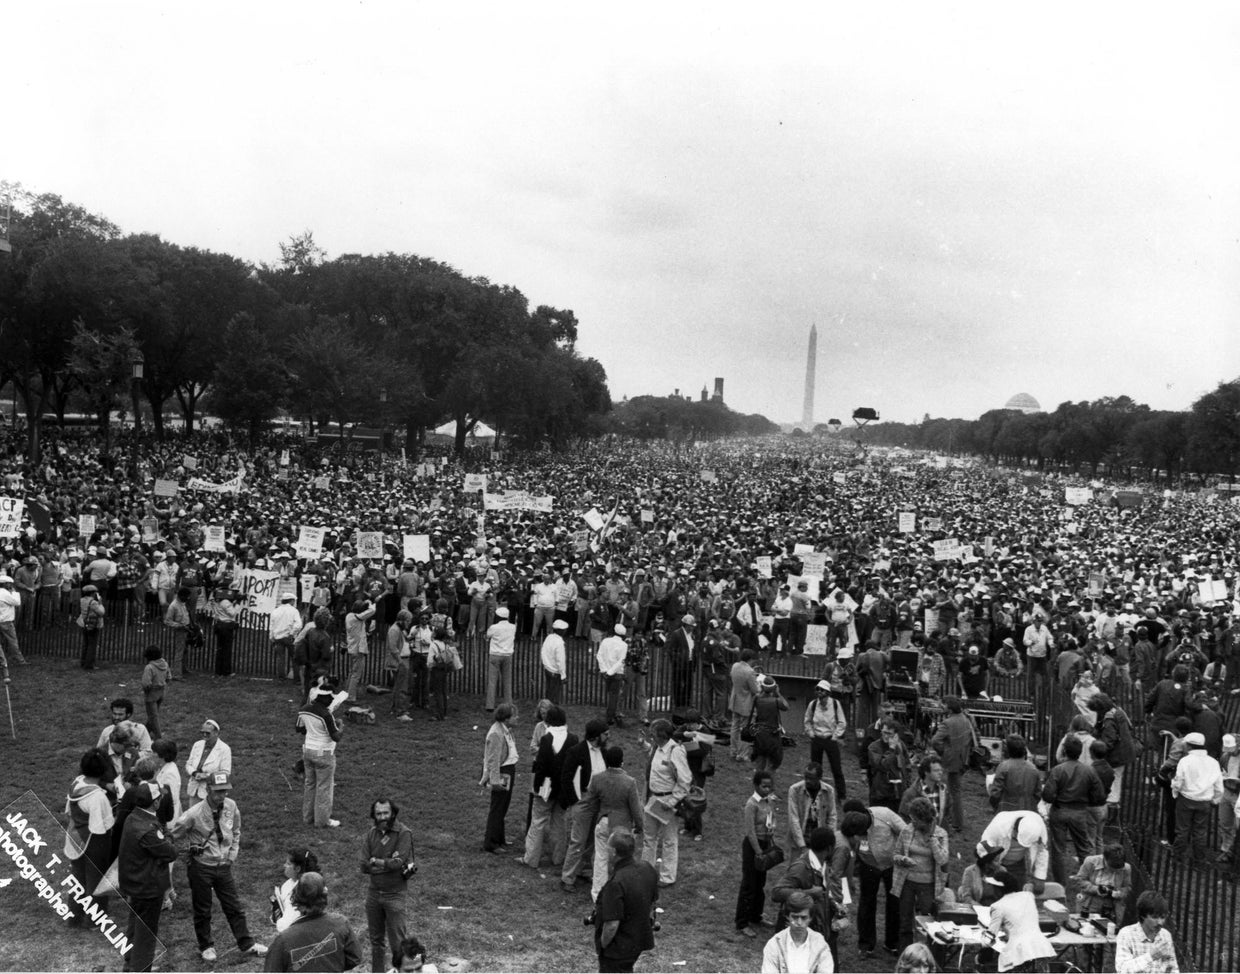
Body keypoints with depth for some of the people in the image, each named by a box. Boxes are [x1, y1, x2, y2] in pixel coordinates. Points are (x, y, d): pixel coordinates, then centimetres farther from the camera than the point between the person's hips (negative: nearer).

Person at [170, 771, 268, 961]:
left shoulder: (231, 807, -10)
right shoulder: (194, 814, -24)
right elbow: (175, 834, -10)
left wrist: (233, 853, 3)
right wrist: (194, 843, -10)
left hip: (224, 865, 3)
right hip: (201, 867, -3)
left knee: (234, 907, 13)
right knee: (202, 910, 13)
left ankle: (246, 944, 26)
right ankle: (207, 946, 33)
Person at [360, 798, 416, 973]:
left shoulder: (404, 833, -14)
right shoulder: (371, 834, 0)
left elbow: (398, 863, -22)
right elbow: (364, 867, -6)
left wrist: (376, 862, -10)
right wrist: (388, 863, -16)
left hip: (394, 894, -5)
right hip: (373, 892, 5)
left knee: (397, 942, -1)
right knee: (375, 939, 17)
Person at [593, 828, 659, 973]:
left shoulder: (616, 883, -33)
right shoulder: (647, 869, -8)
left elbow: (612, 925, -29)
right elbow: (652, 903, 7)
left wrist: (602, 945, -12)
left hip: (618, 947, -8)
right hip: (640, 939, 8)